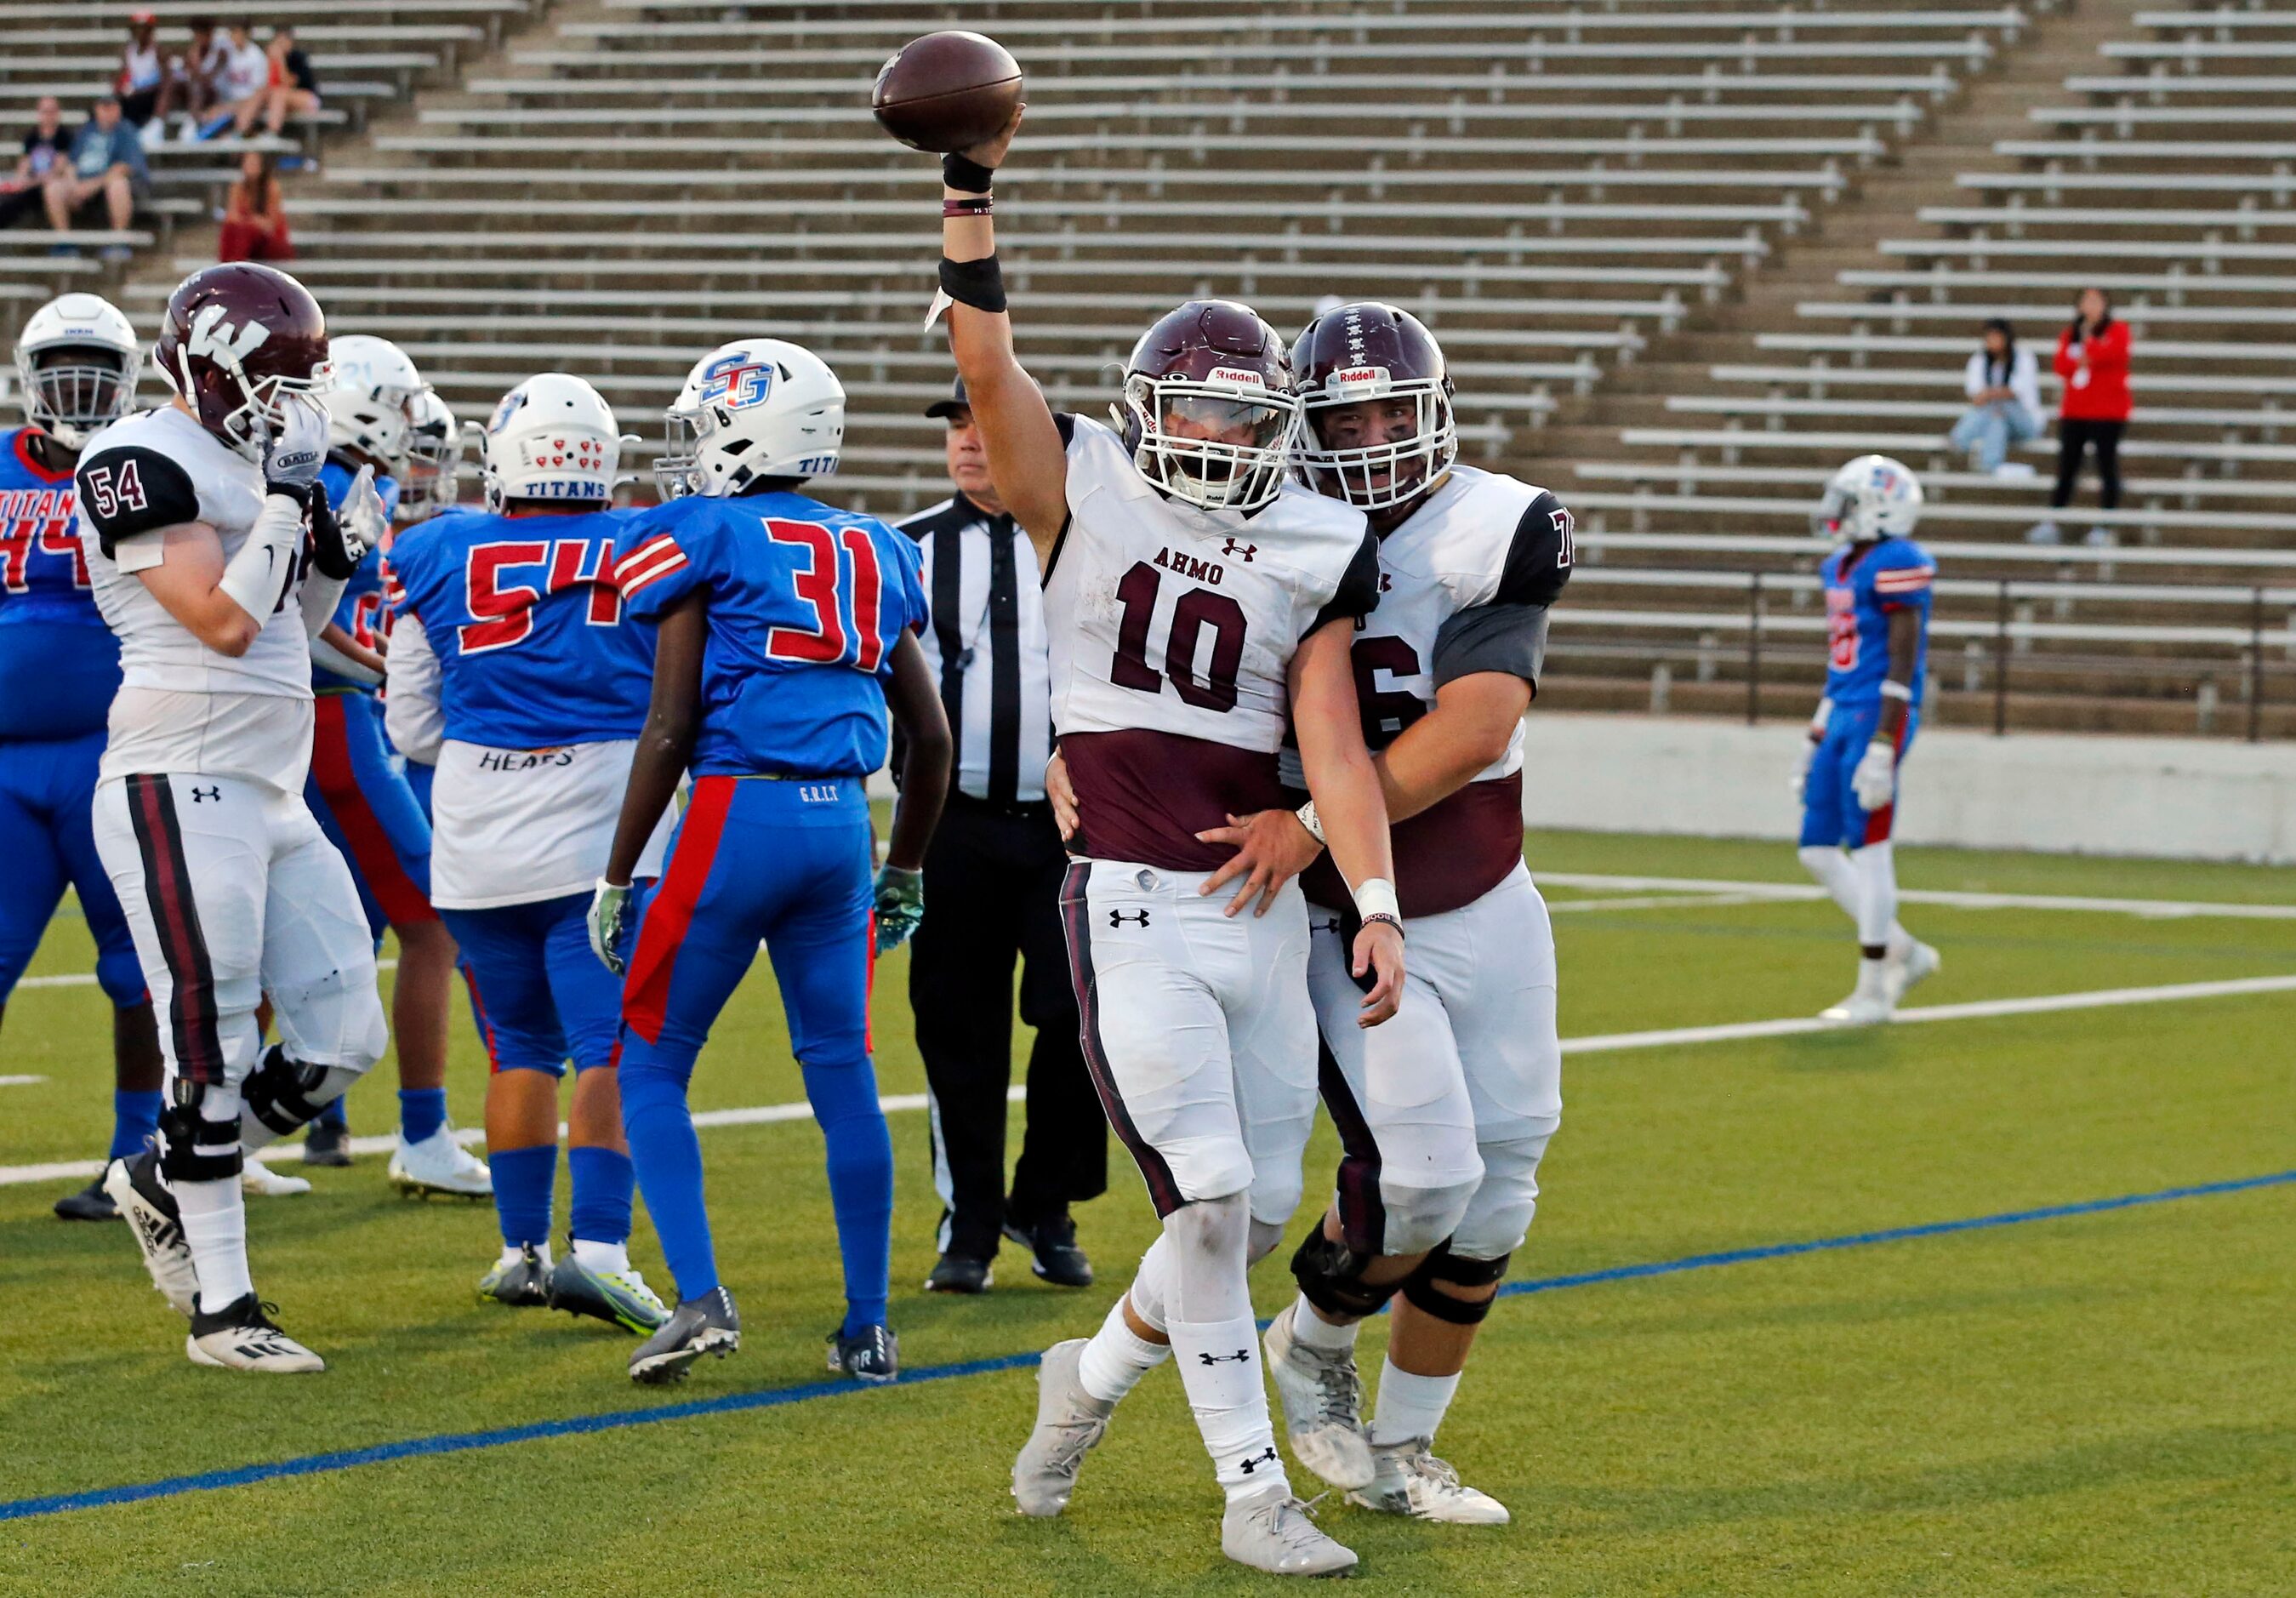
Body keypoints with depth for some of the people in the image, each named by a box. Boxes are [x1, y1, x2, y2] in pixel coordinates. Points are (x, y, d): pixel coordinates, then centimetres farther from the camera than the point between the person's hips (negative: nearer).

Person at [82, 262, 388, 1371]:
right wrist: (285, 499, -14)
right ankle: (221, 1308, 3)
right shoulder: (141, 464, -11)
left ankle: (161, 1184, 25)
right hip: (180, 790, -9)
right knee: (214, 1053, -4)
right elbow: (224, 622, -18)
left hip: (272, 799, 9)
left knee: (340, 1042, 7)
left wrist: (338, 553, 7)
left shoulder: (244, 467, 16)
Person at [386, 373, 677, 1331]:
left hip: (480, 844, 2)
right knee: (612, 1049, -4)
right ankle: (598, 1247, -17)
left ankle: (522, 1250, 21)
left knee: (521, 1049, 16)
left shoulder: (438, 558, 1)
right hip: (603, 837, -2)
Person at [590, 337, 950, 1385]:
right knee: (844, 1078, 12)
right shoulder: (873, 556, 15)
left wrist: (617, 878, -2)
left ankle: (700, 1297, -6)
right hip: (842, 824, 5)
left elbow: (670, 730, -7)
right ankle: (867, 1328, 13)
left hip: (738, 813, -5)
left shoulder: (700, 541, -2)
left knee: (650, 1064, 7)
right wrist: (905, 872, 28)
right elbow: (931, 737, 17)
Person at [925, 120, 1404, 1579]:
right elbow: (988, 368, -12)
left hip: (1265, 910, 4)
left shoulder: (1316, 552, 7)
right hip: (1133, 908, -4)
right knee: (1211, 1199, -9)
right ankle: (1253, 1490, 1)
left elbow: (1333, 745, 1)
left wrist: (1378, 906, -9)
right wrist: (969, 196, -21)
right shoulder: (1085, 498, 1)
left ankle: (1096, 1373, 32)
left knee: (1263, 1209, 6)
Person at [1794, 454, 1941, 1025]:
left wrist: (1882, 748, -21)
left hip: (1877, 720, -10)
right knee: (1817, 850, 9)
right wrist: (1815, 741, 24)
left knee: (1869, 850, -5)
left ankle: (1873, 991, 1)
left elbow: (1902, 665, -17)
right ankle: (1904, 952, 19)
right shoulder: (1842, 567, 16)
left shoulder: (1896, 566, -13)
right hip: (1842, 719, 10)